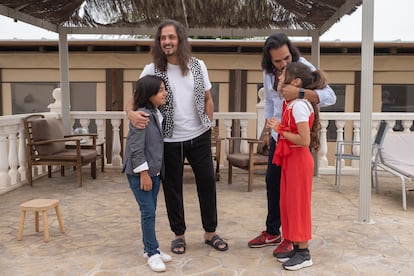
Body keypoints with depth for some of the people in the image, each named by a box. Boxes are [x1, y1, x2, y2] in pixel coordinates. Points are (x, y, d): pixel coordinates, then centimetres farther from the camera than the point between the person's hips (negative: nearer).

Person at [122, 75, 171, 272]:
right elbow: (136, 148, -20)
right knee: (148, 212, -4)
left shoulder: (157, 114, 8)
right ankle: (153, 253, 6)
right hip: (139, 173, -8)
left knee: (151, 212, 14)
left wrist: (155, 172, 16)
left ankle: (149, 249, 25)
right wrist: (143, 173, -19)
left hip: (155, 172, 8)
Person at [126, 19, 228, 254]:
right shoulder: (152, 70, -7)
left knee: (207, 183, 8)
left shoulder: (198, 66, 0)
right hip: (169, 141, -2)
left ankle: (210, 232, 26)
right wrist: (132, 113, -30)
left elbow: (208, 99, 9)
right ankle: (179, 234, 27)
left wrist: (208, 126, 3)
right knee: (172, 187, 9)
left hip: (199, 137, 2)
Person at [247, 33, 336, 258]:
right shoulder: (268, 73, -1)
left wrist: (298, 93, -43)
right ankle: (272, 232, 28)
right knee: (272, 182, 13)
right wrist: (267, 131, 15)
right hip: (278, 136, 6)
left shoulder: (304, 68, -20)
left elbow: (330, 96, -31)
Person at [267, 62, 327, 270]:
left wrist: (280, 130, -17)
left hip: (299, 159, -10)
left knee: (298, 204, -1)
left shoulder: (299, 105, -20)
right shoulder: (291, 104, 9)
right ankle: (296, 247, 25)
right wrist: (278, 127, 0)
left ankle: (304, 253, 11)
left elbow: (304, 140, -24)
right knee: (288, 203, 14)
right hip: (289, 158, 10)